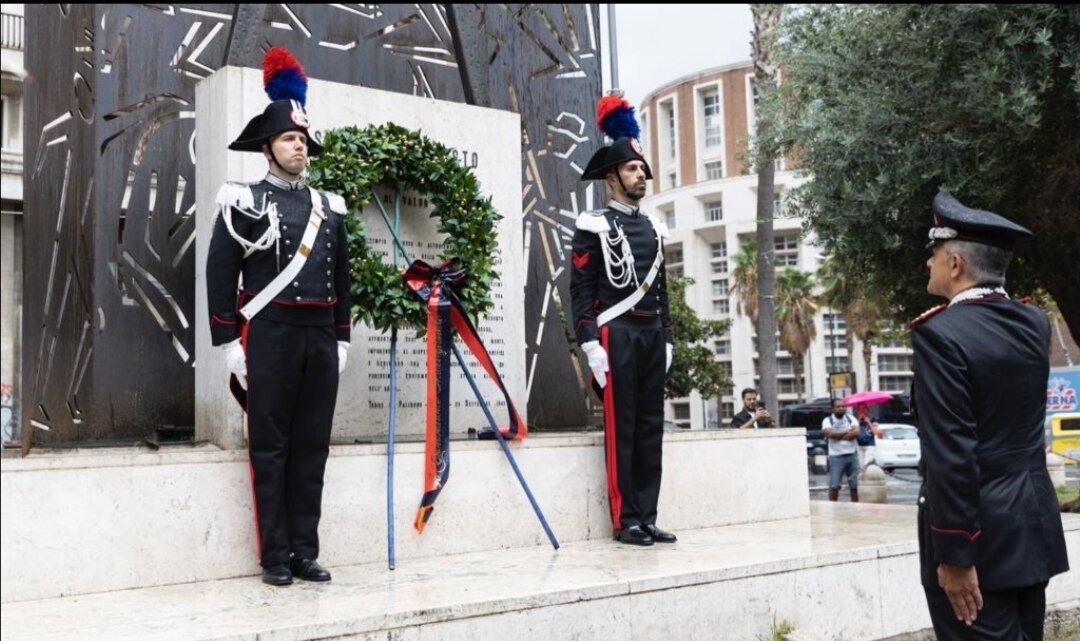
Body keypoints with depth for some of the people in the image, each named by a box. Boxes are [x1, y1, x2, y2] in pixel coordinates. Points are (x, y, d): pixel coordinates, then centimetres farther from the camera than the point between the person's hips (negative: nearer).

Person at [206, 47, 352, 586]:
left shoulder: (328, 208, 15)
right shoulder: (245, 201, 0)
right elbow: (220, 275, -4)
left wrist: (341, 339, 11)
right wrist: (229, 343, -10)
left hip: (320, 337, 5)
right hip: (270, 335, -4)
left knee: (312, 447, 6)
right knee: (270, 447, 1)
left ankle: (305, 552, 13)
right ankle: (275, 557, 7)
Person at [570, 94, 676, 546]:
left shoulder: (654, 228, 18)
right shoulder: (594, 226, -2)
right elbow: (580, 290, -8)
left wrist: (666, 338, 14)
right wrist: (591, 344, -15)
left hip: (652, 336, 7)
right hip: (616, 334, -7)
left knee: (650, 428, 6)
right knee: (620, 428, -4)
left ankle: (647, 518, 12)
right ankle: (626, 520, 1)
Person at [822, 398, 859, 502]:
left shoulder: (851, 419, 8)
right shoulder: (827, 420, 0)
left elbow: (856, 433, -9)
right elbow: (830, 433, -19)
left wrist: (837, 435, -13)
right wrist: (847, 432, -8)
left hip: (852, 455, 3)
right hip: (836, 456, -3)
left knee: (855, 484, 8)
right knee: (834, 485, -4)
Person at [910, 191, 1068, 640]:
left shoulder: (940, 333, -17)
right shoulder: (1033, 324, 5)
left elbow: (950, 454, -21)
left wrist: (954, 554, -17)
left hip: (978, 534, -8)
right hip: (1034, 524, 8)